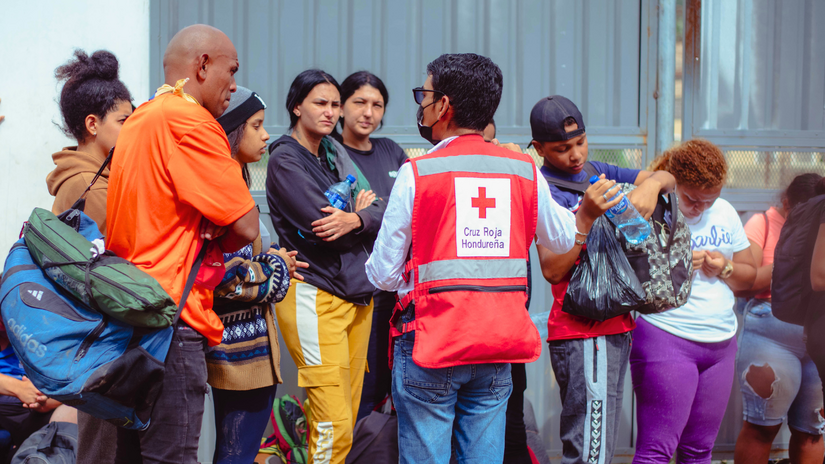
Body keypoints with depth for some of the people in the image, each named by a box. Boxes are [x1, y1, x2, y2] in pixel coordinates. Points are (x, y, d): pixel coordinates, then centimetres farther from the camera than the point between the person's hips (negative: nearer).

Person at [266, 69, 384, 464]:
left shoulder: (336, 153, 15)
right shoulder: (285, 160, -6)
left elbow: (382, 212, 6)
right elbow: (320, 227, -17)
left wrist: (354, 220, -15)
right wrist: (363, 210, -1)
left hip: (357, 292, 7)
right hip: (315, 295, -7)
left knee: (346, 421, 8)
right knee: (334, 426, -11)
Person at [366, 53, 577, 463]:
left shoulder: (417, 173, -8)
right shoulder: (524, 171, 4)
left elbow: (383, 275, -5)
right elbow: (562, 241, 20)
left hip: (431, 341, -4)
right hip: (499, 343, 4)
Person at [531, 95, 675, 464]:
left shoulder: (596, 172, 13)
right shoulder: (545, 190, -11)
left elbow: (667, 178, 18)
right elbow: (552, 270, -20)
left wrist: (651, 184, -5)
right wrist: (586, 217, -28)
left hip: (615, 326, 9)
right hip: (583, 333, -8)